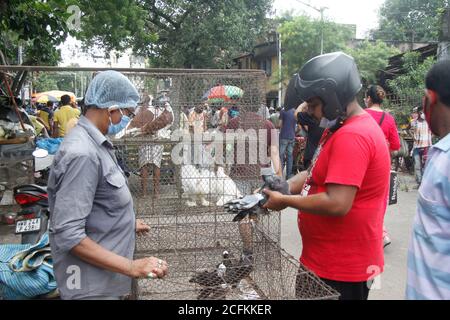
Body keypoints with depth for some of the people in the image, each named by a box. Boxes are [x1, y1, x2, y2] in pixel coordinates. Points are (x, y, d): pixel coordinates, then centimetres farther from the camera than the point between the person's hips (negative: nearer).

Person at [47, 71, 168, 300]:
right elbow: (68, 235, -27)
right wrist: (132, 267, -28)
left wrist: (129, 223, 26)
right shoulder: (82, 154, -25)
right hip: (93, 288, -9)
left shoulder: (95, 144, 6)